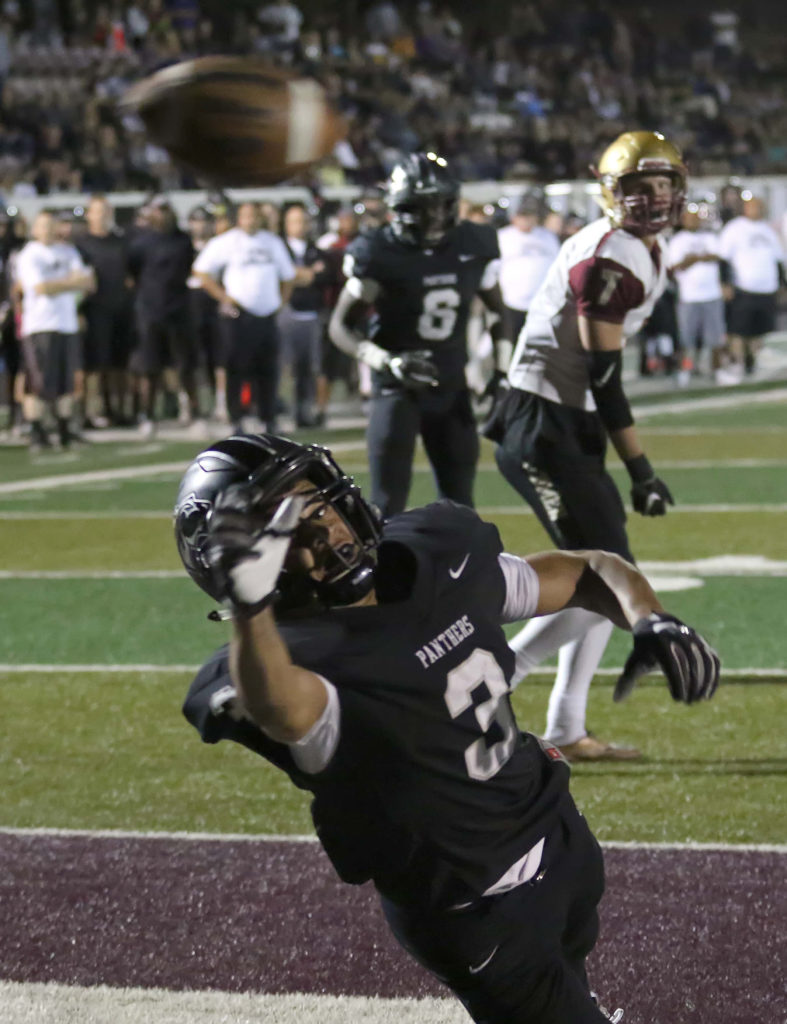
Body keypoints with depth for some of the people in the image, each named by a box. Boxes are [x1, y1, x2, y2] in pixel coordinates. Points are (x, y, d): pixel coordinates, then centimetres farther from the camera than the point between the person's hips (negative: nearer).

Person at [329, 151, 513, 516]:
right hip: (398, 389, -5)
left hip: (451, 387, 5)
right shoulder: (380, 255, -15)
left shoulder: (474, 247, -3)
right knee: (388, 505, -11)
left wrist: (502, 373, 3)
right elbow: (341, 326, -8)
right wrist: (386, 362, -24)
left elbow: (497, 311, 13)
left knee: (459, 504, 9)